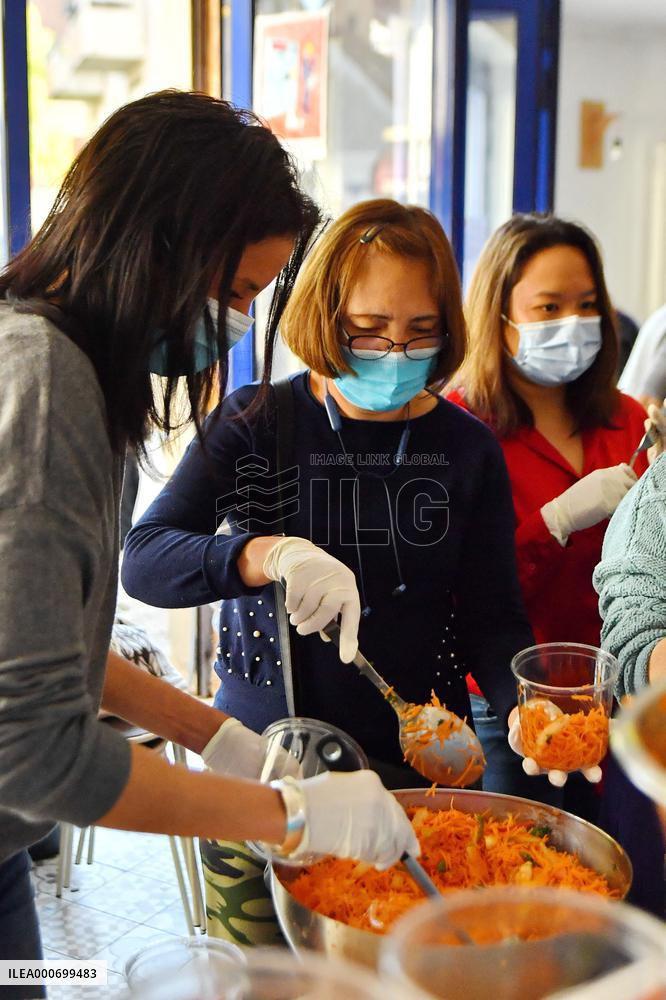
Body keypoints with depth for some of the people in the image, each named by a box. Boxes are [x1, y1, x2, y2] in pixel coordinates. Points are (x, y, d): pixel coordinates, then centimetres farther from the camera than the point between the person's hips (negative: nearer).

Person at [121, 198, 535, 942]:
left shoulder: (468, 449, -2)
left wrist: (526, 705, -23)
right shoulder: (256, 425, -8)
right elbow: (143, 561, -18)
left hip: (419, 765, 2)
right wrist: (268, 555, -36)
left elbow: (492, 617, -2)